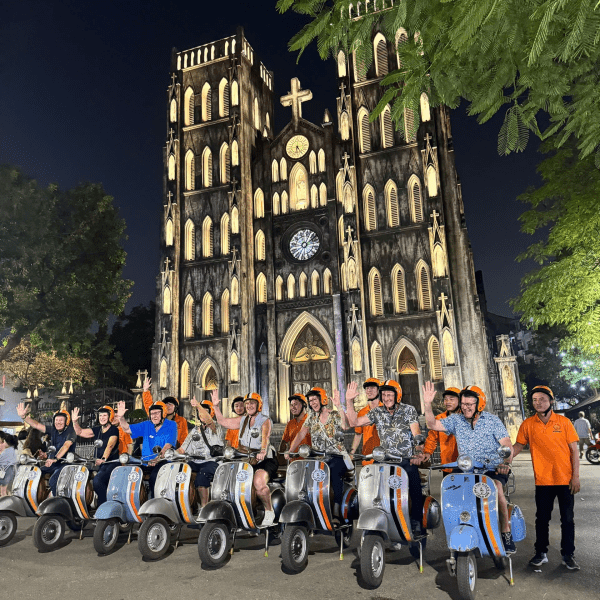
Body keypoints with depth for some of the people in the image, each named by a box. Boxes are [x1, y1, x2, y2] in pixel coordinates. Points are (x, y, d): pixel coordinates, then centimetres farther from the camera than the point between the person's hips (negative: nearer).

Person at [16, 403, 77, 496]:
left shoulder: (70, 431, -10)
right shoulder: (53, 430, 10)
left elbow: (66, 445, -26)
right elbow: (36, 425, 3)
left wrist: (55, 458, -40)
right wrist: (24, 416, -11)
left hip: (66, 463, -7)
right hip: (52, 463, 7)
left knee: (53, 480, -30)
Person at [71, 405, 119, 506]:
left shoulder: (114, 430, -6)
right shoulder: (97, 430, 15)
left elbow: (110, 446, -20)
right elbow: (80, 432, 14)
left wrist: (103, 459, -34)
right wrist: (75, 421, -2)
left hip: (112, 463, -7)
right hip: (101, 464, 7)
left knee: (97, 480, -24)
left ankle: (103, 506, -16)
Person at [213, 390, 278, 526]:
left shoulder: (265, 421, -2)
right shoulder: (242, 420, 18)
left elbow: (265, 437, -22)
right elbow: (222, 421, 23)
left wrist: (263, 451, -41)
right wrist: (216, 406, 10)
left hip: (264, 459, -6)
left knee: (259, 483, -33)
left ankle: (269, 512, -9)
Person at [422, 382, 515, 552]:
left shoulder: (492, 420, 0)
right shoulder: (456, 420, 6)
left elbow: (507, 445, -5)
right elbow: (433, 424, -3)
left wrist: (505, 462, -24)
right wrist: (427, 404, -16)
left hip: (493, 469, -2)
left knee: (496, 487, -32)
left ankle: (506, 532, -14)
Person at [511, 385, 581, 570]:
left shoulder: (564, 422, -3)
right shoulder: (528, 424, -1)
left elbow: (574, 450, -1)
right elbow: (518, 446, 4)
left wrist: (576, 476, -6)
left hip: (565, 479, -1)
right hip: (543, 480, 1)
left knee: (567, 519, 9)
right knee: (542, 519, 10)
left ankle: (568, 555, 23)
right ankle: (541, 553, 24)